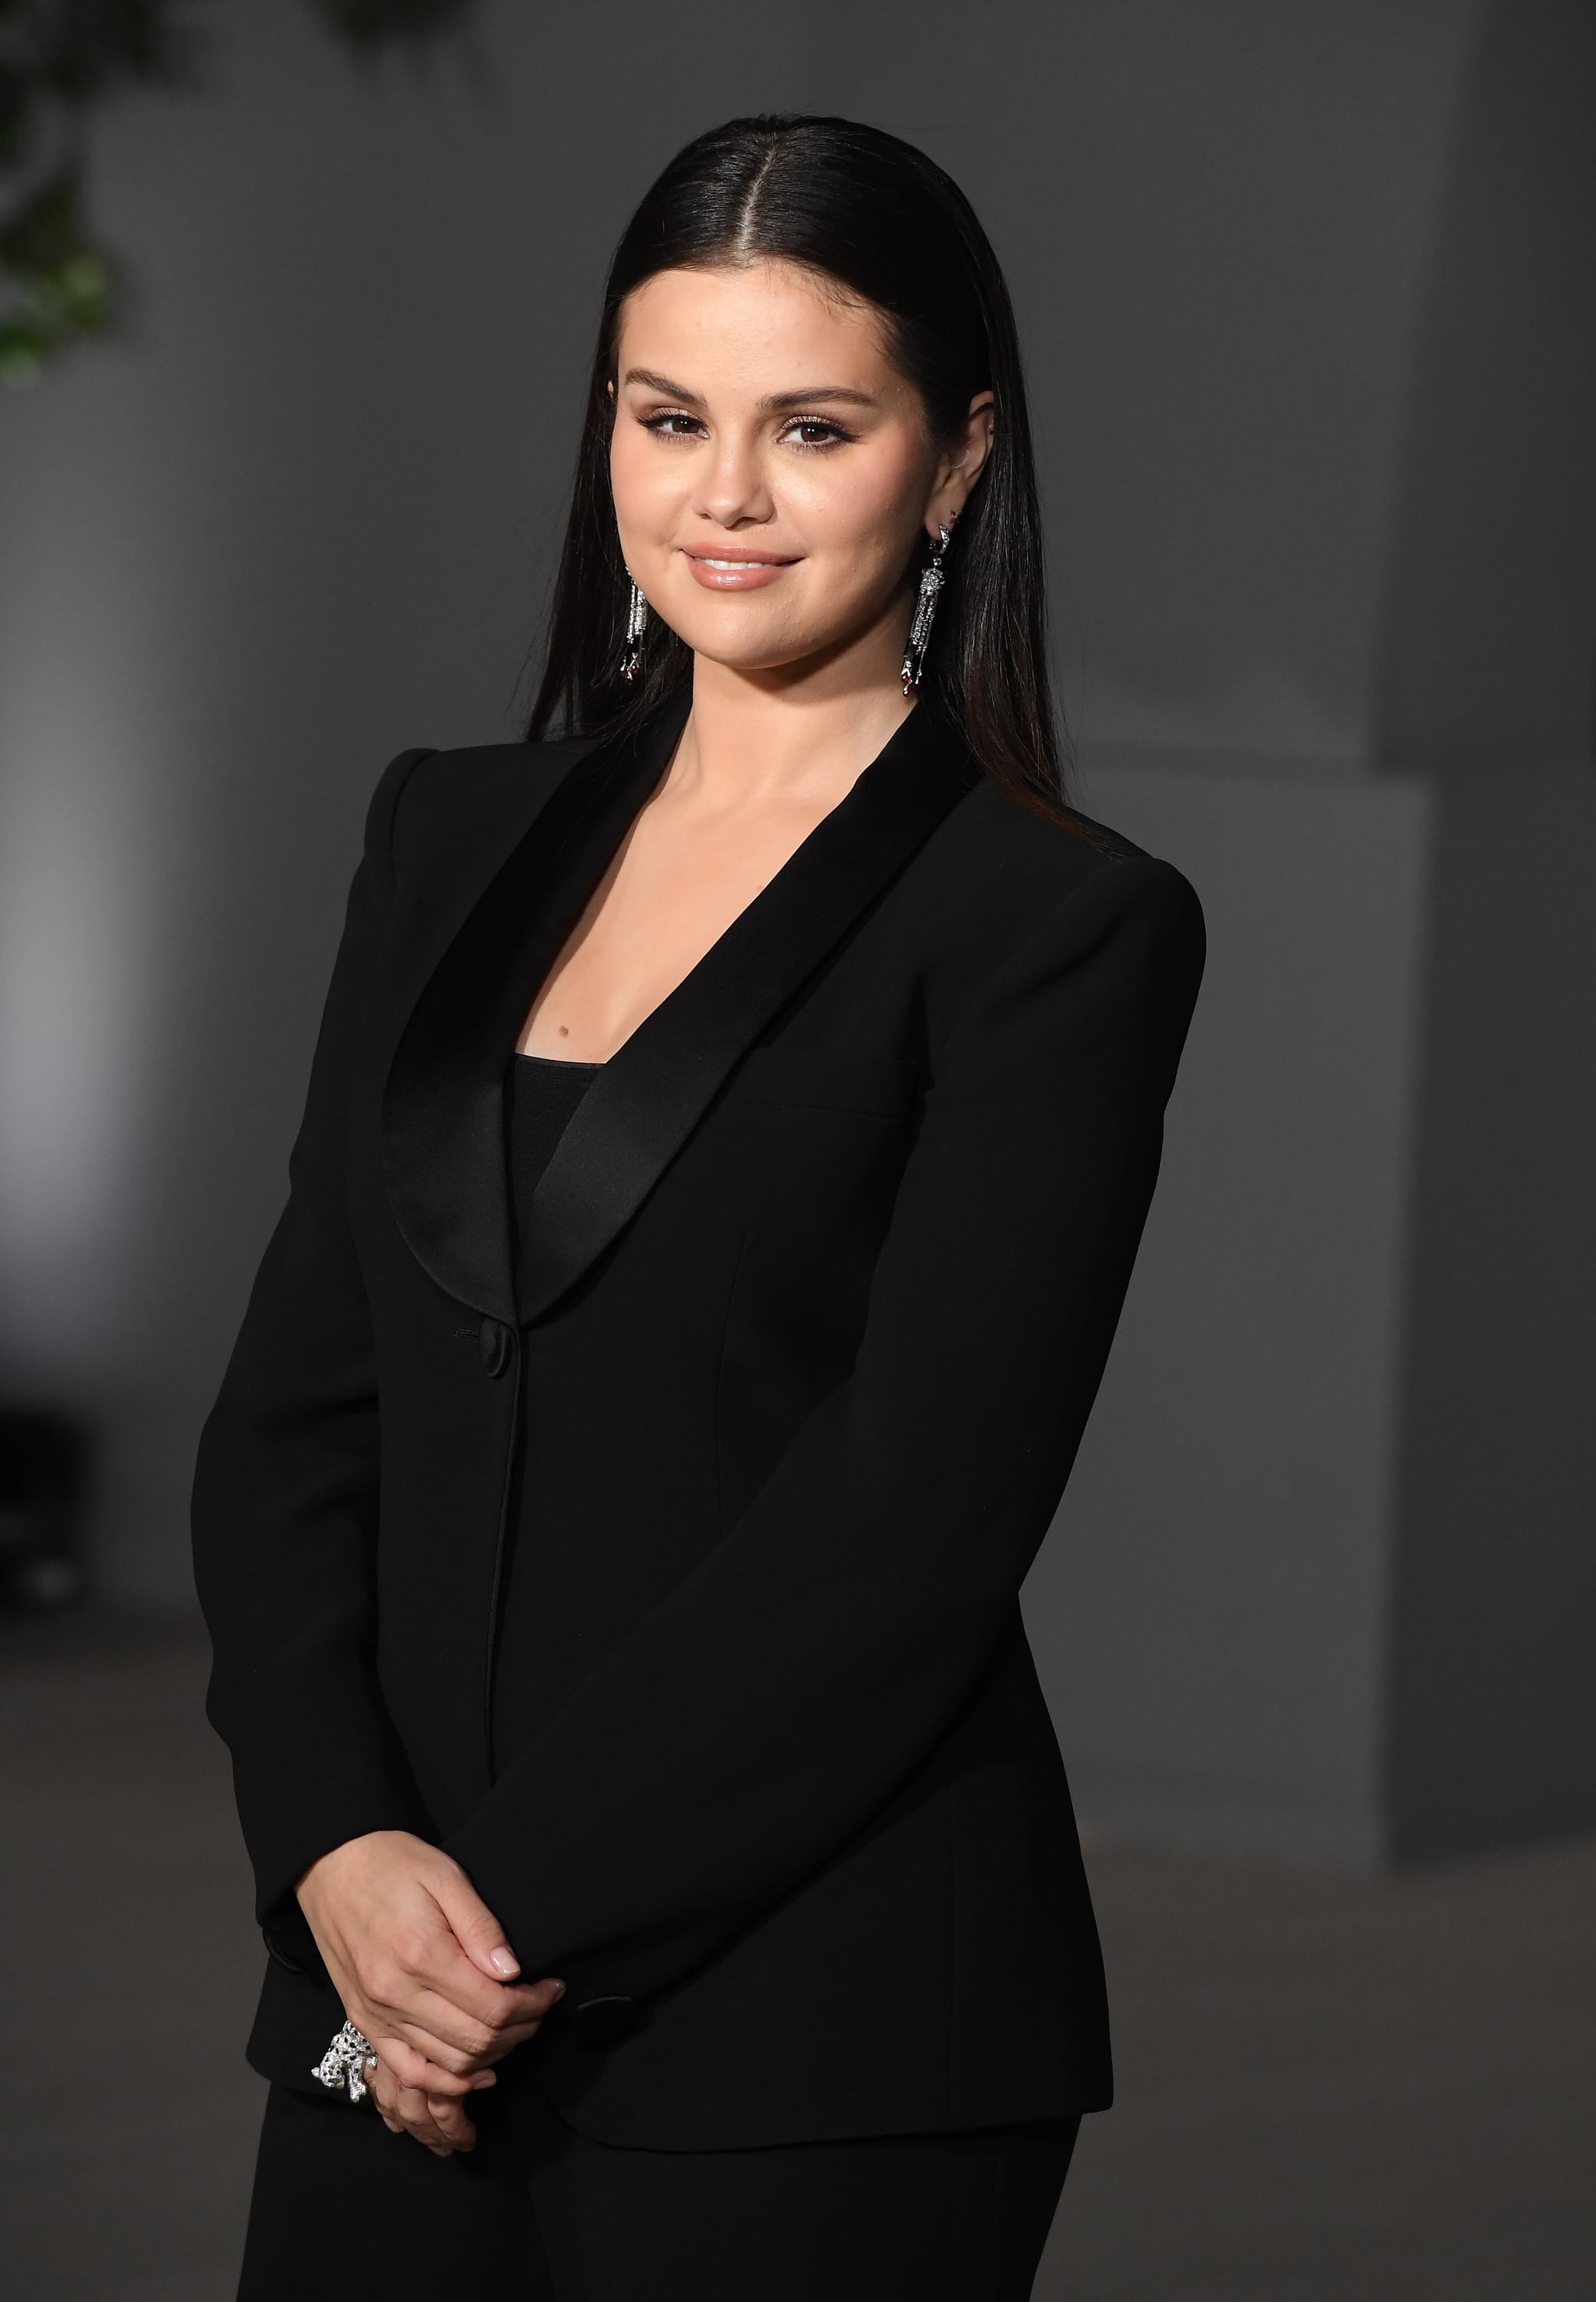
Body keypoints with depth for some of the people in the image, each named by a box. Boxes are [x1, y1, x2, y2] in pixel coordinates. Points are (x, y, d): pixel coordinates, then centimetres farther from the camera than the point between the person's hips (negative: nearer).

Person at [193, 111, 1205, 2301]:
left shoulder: (1062, 928, -6)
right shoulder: (454, 838, 11)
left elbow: (914, 1513, -12)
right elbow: (293, 1403, 7)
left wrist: (525, 1919, -13)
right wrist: (342, 1846, -8)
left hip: (823, 2055, -5)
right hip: (397, 2010, 5)